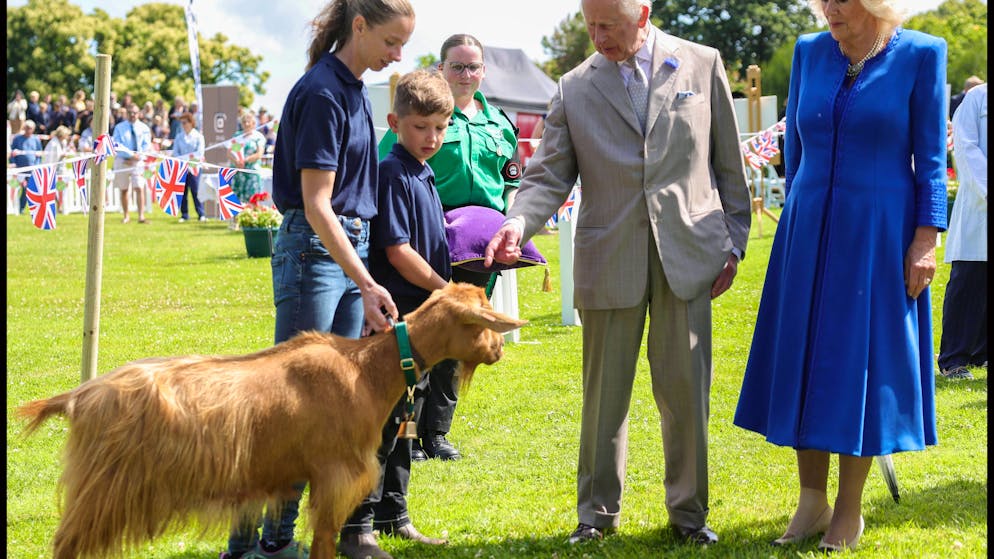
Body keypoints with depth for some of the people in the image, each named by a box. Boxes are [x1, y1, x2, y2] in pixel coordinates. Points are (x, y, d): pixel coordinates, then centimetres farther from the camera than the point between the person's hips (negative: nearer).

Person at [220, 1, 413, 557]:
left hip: (353, 246, 9)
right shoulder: (321, 93, -15)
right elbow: (316, 204, -19)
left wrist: (365, 278, 17)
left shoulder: (357, 90, 12)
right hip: (314, 249, -9)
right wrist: (366, 284, -23)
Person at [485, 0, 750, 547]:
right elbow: (550, 173, 2)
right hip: (609, 259, 0)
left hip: (686, 252, 0)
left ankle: (688, 511, 18)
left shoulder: (702, 65, 4)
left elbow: (728, 162, 7)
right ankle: (598, 511, 19)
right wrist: (519, 222, -18)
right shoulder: (574, 88, 4)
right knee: (603, 393, 6)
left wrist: (734, 242, 5)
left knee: (686, 389, 5)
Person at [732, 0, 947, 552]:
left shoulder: (920, 54, -5)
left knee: (860, 364, 1)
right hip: (809, 231, 4)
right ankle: (812, 501, 16)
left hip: (878, 234, -4)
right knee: (805, 361, 5)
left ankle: (849, 511, 12)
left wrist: (926, 238, -10)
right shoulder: (810, 51, 6)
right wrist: (797, 220, 14)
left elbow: (931, 156, -5)